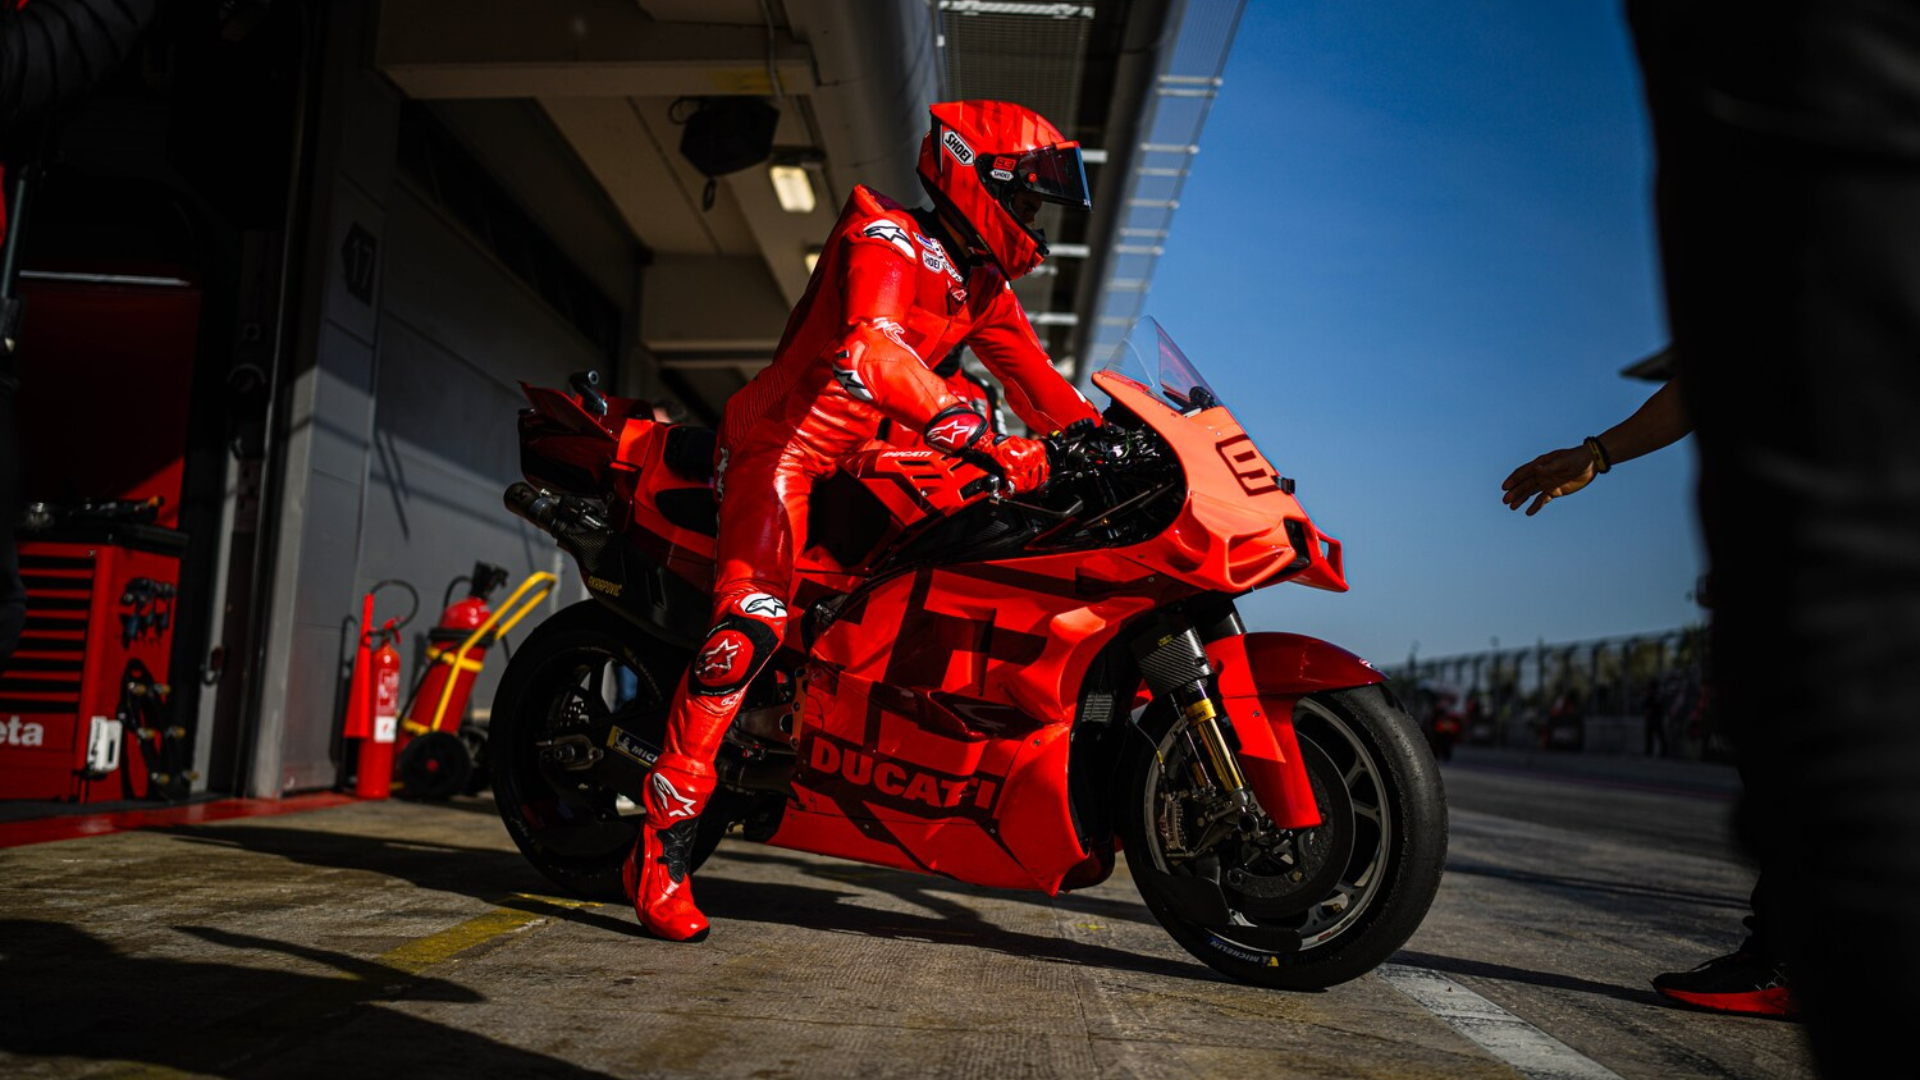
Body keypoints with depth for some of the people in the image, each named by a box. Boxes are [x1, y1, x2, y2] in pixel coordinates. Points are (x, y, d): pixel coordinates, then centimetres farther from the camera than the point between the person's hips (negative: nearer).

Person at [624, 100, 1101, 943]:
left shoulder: (984, 285, 14)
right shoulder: (888, 238, -14)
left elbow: (1034, 379, 14)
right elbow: (868, 350, -33)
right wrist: (979, 438, -43)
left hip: (868, 457, 9)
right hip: (786, 440, -9)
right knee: (754, 619, -25)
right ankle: (661, 847, -22)